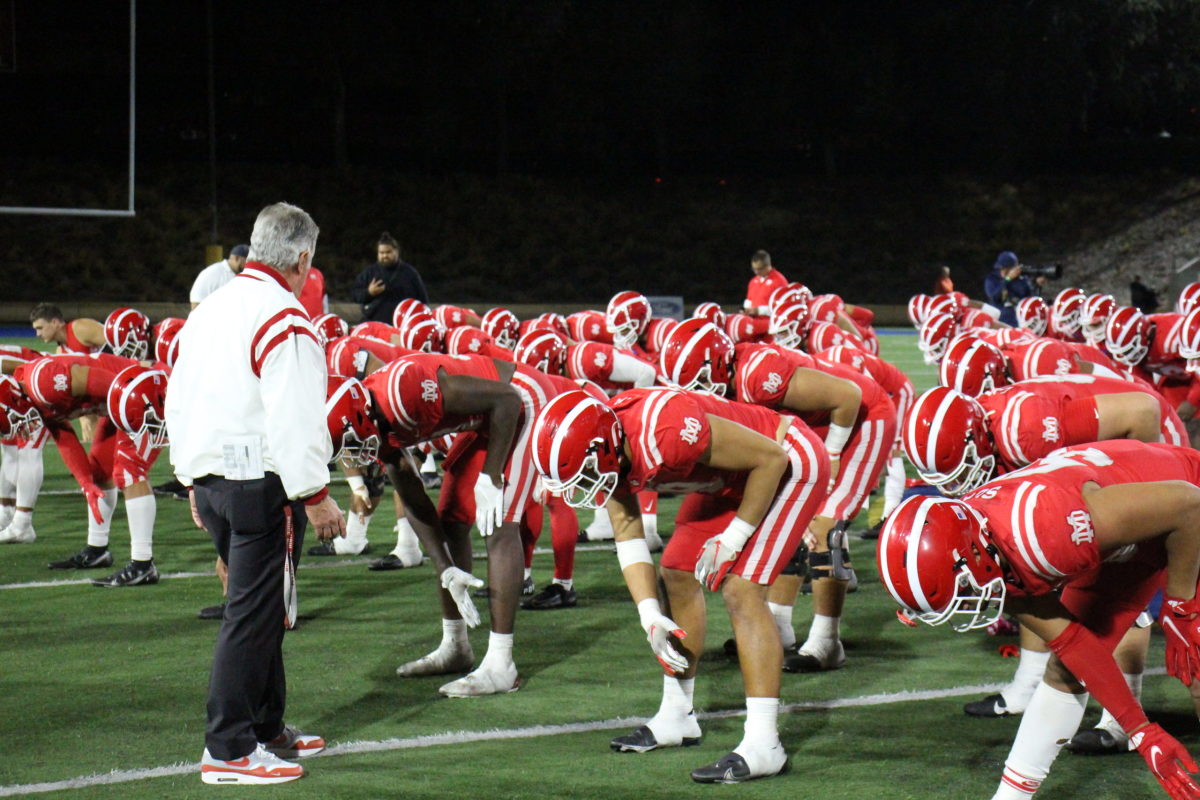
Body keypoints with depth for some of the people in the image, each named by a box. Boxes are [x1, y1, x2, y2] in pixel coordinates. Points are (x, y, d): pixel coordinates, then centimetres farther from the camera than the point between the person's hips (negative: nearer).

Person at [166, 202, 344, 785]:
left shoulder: (208, 312, 13)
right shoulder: (283, 321, -15)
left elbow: (179, 402, 19)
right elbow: (293, 421, -20)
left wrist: (192, 479, 26)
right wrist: (315, 496, -15)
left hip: (210, 476, 9)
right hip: (262, 483, -9)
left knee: (259, 610, 19)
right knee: (252, 615, -4)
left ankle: (266, 728, 27)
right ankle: (229, 750, -3)